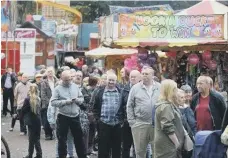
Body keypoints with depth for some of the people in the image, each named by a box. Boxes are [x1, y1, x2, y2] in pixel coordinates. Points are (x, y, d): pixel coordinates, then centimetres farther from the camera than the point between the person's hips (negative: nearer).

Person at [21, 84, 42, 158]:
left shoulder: (27, 99, -14)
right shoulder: (39, 99, 0)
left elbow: (23, 110, -8)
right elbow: (39, 109, 7)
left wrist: (22, 116, 9)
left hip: (31, 121, -4)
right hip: (38, 120, 4)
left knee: (31, 139, 3)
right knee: (37, 138, 12)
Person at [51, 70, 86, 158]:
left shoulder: (75, 86, 5)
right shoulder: (58, 89, -6)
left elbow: (82, 98, 10)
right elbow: (53, 102, -13)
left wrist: (77, 100, -12)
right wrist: (65, 102, -21)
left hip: (75, 116, 3)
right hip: (63, 117, -3)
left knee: (79, 138, 12)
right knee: (62, 139, 6)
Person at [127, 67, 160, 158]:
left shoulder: (160, 88, 4)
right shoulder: (135, 88, 2)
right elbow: (129, 106, 4)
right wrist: (131, 121, -2)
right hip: (139, 124, 0)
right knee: (140, 151, 8)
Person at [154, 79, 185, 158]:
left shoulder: (168, 104, 16)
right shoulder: (165, 106, -17)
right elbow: (168, 128, -23)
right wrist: (177, 143, -17)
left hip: (168, 144, 11)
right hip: (167, 146, -11)